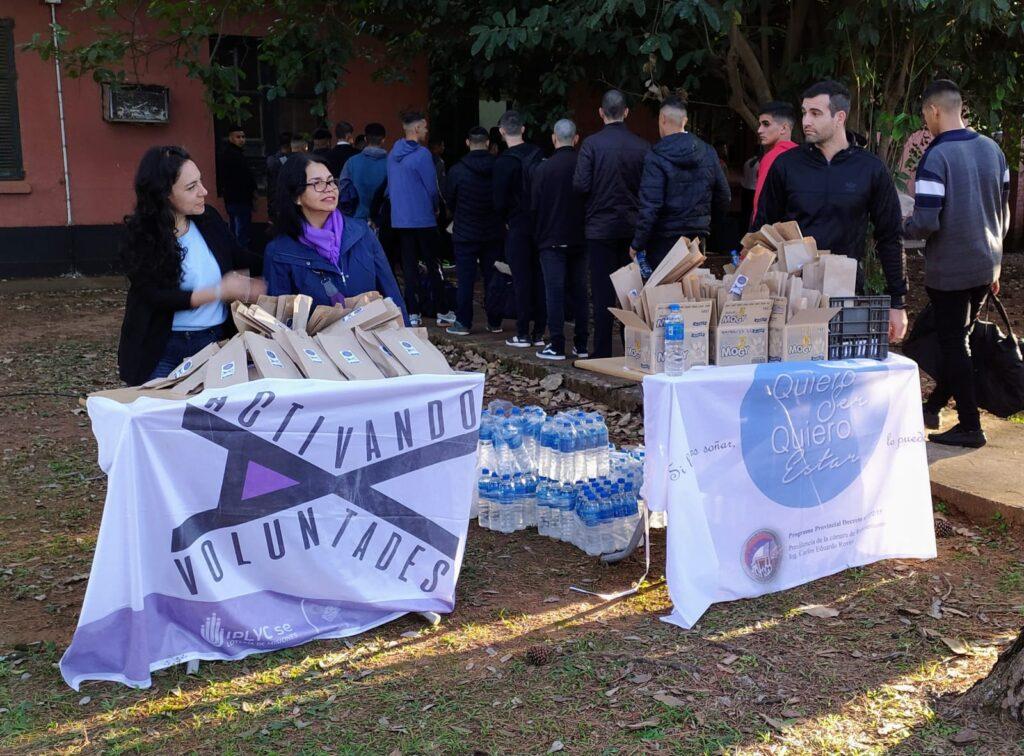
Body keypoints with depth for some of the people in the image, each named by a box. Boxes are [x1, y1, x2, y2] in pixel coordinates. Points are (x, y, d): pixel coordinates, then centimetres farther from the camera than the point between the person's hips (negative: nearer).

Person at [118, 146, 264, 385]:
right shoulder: (140, 236, -10)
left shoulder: (208, 218, 3)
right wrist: (220, 291, -21)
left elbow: (241, 259, 14)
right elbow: (156, 297, -17)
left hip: (218, 339, 4)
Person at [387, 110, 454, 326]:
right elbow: (432, 188, -10)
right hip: (423, 219, -6)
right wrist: (435, 209, 7)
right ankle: (441, 312, 6)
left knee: (409, 266, 8)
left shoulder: (393, 154, 9)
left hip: (399, 218, 6)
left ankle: (413, 313, 8)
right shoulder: (422, 154, -13)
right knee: (433, 265, 2)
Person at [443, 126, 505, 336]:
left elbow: (448, 200, 2)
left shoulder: (457, 170, -10)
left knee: (465, 279, 2)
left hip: (465, 233, -2)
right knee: (492, 278, 8)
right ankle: (495, 322, 13)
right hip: (493, 232, 2)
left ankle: (463, 323, 5)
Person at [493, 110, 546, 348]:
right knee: (539, 278, 9)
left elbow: (500, 202, -10)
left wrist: (506, 219, 8)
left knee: (521, 280, 0)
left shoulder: (504, 163, -12)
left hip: (518, 227, -5)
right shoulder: (538, 154, 4)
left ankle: (523, 333, 2)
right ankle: (539, 332, 12)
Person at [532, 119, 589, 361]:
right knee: (579, 291, 10)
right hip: (580, 239, 3)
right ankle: (582, 345, 13)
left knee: (555, 292, -1)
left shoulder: (543, 168, -8)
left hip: (552, 241, -3)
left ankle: (556, 346, -2)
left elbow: (534, 206, -4)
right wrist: (585, 229, 15)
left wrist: (538, 236, 8)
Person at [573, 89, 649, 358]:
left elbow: (580, 185, -13)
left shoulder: (592, 144, -9)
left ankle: (602, 351, 3)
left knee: (602, 293, 2)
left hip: (600, 227, -2)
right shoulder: (642, 146, -1)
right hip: (632, 227, 3)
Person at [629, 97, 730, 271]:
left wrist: (637, 244, -10)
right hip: (698, 237, 5)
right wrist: (710, 222, 24)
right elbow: (724, 196, 8)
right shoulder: (708, 152, 3)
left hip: (664, 241, -5)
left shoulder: (656, 158, -14)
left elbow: (650, 206, -18)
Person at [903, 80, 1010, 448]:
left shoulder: (935, 158, -19)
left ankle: (970, 427, 8)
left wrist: (902, 227, -2)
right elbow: (1003, 213, 11)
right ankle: (933, 406, 34)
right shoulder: (993, 150, 4)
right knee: (958, 338, 19)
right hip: (985, 266, 7)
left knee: (953, 345, 4)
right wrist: (994, 261, 21)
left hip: (949, 270, -7)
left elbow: (926, 223, -24)